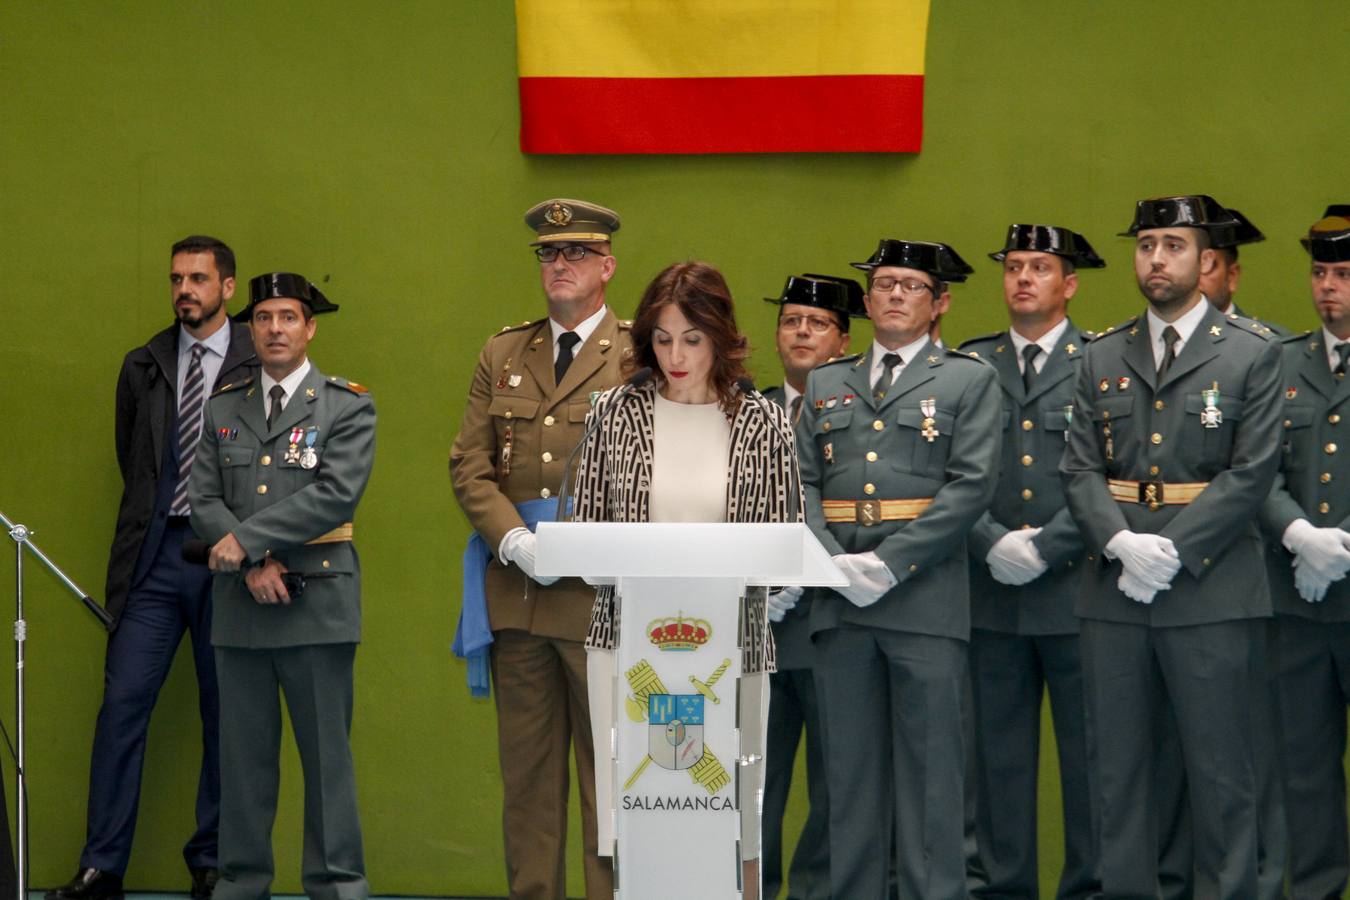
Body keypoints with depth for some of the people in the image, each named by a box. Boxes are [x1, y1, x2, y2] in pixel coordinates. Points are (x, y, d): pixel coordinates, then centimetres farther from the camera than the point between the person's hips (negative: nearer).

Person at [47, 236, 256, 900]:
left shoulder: (259, 365, -1)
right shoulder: (144, 366, 12)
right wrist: (155, 516, 13)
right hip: (156, 554, 3)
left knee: (225, 713, 4)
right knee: (122, 702, -3)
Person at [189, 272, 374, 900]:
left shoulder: (348, 406, 1)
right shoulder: (223, 409, 14)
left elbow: (337, 495, -12)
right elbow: (203, 500, 6)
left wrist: (246, 538, -14)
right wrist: (254, 566, -10)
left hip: (317, 605, -3)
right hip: (239, 606, 4)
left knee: (326, 750, -1)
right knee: (244, 752, 7)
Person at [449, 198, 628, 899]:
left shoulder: (640, 357, 1)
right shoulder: (502, 355, 15)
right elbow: (469, 463, 9)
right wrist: (514, 540, -7)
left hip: (603, 592, -4)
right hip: (516, 590, 4)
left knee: (607, 768, -2)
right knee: (526, 769, 8)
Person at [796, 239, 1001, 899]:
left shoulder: (969, 380, 6)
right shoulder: (826, 385, 18)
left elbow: (971, 485, -5)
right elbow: (802, 482, 11)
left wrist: (890, 562, -13)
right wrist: (833, 564, -7)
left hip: (924, 595, -4)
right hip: (838, 600, 4)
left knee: (930, 764, -3)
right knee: (851, 765, 6)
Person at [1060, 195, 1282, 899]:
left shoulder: (1251, 354, 1)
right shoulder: (1102, 358, 12)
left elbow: (1250, 474, -6)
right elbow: (1080, 470, 6)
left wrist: (1171, 551, -14)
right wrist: (1121, 544, -12)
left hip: (1210, 591, -4)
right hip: (1114, 592, 4)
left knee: (1220, 772, 1)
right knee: (1117, 768, 8)